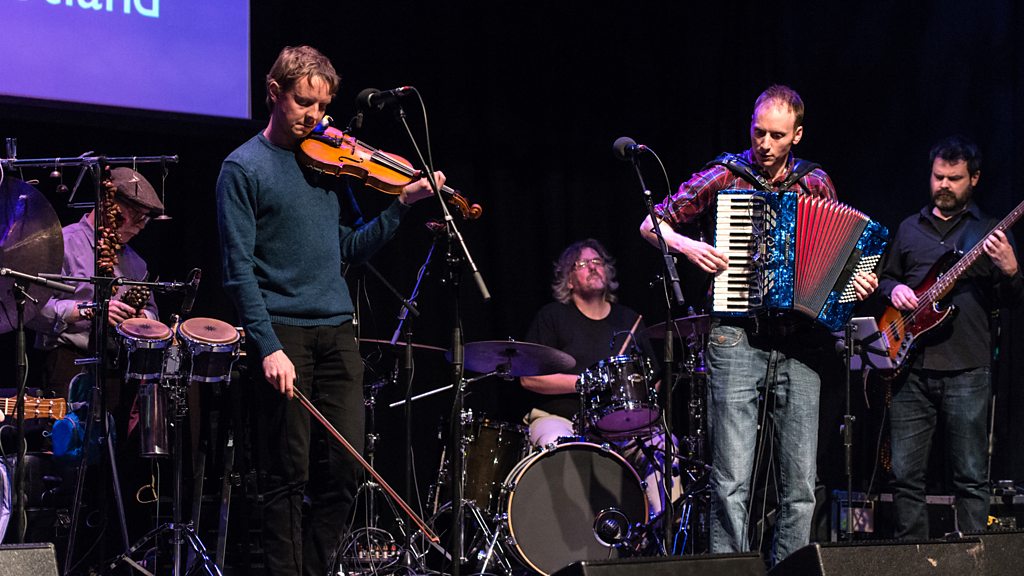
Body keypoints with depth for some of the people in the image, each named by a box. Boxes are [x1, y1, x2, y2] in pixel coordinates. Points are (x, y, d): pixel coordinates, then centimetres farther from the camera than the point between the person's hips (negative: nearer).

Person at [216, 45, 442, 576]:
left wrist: (402, 204, 5)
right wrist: (268, 347, -17)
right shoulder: (244, 168, -1)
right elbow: (239, 269, -8)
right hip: (284, 332, -5)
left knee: (346, 467, 3)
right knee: (288, 476, -4)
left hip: (336, 331, 6)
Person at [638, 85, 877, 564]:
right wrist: (686, 245, -10)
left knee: (800, 484, 2)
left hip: (800, 344, 3)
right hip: (738, 339, -3)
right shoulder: (723, 177, 3)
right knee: (732, 480, -8)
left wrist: (859, 280, -1)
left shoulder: (816, 184, 10)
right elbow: (651, 224, 9)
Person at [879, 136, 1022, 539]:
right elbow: (885, 277, 26)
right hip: (910, 369, 3)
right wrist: (894, 289, 3)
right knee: (905, 473, 3)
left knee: (971, 476, -3)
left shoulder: (990, 232, 7)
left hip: (966, 370, -3)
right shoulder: (910, 229, 17)